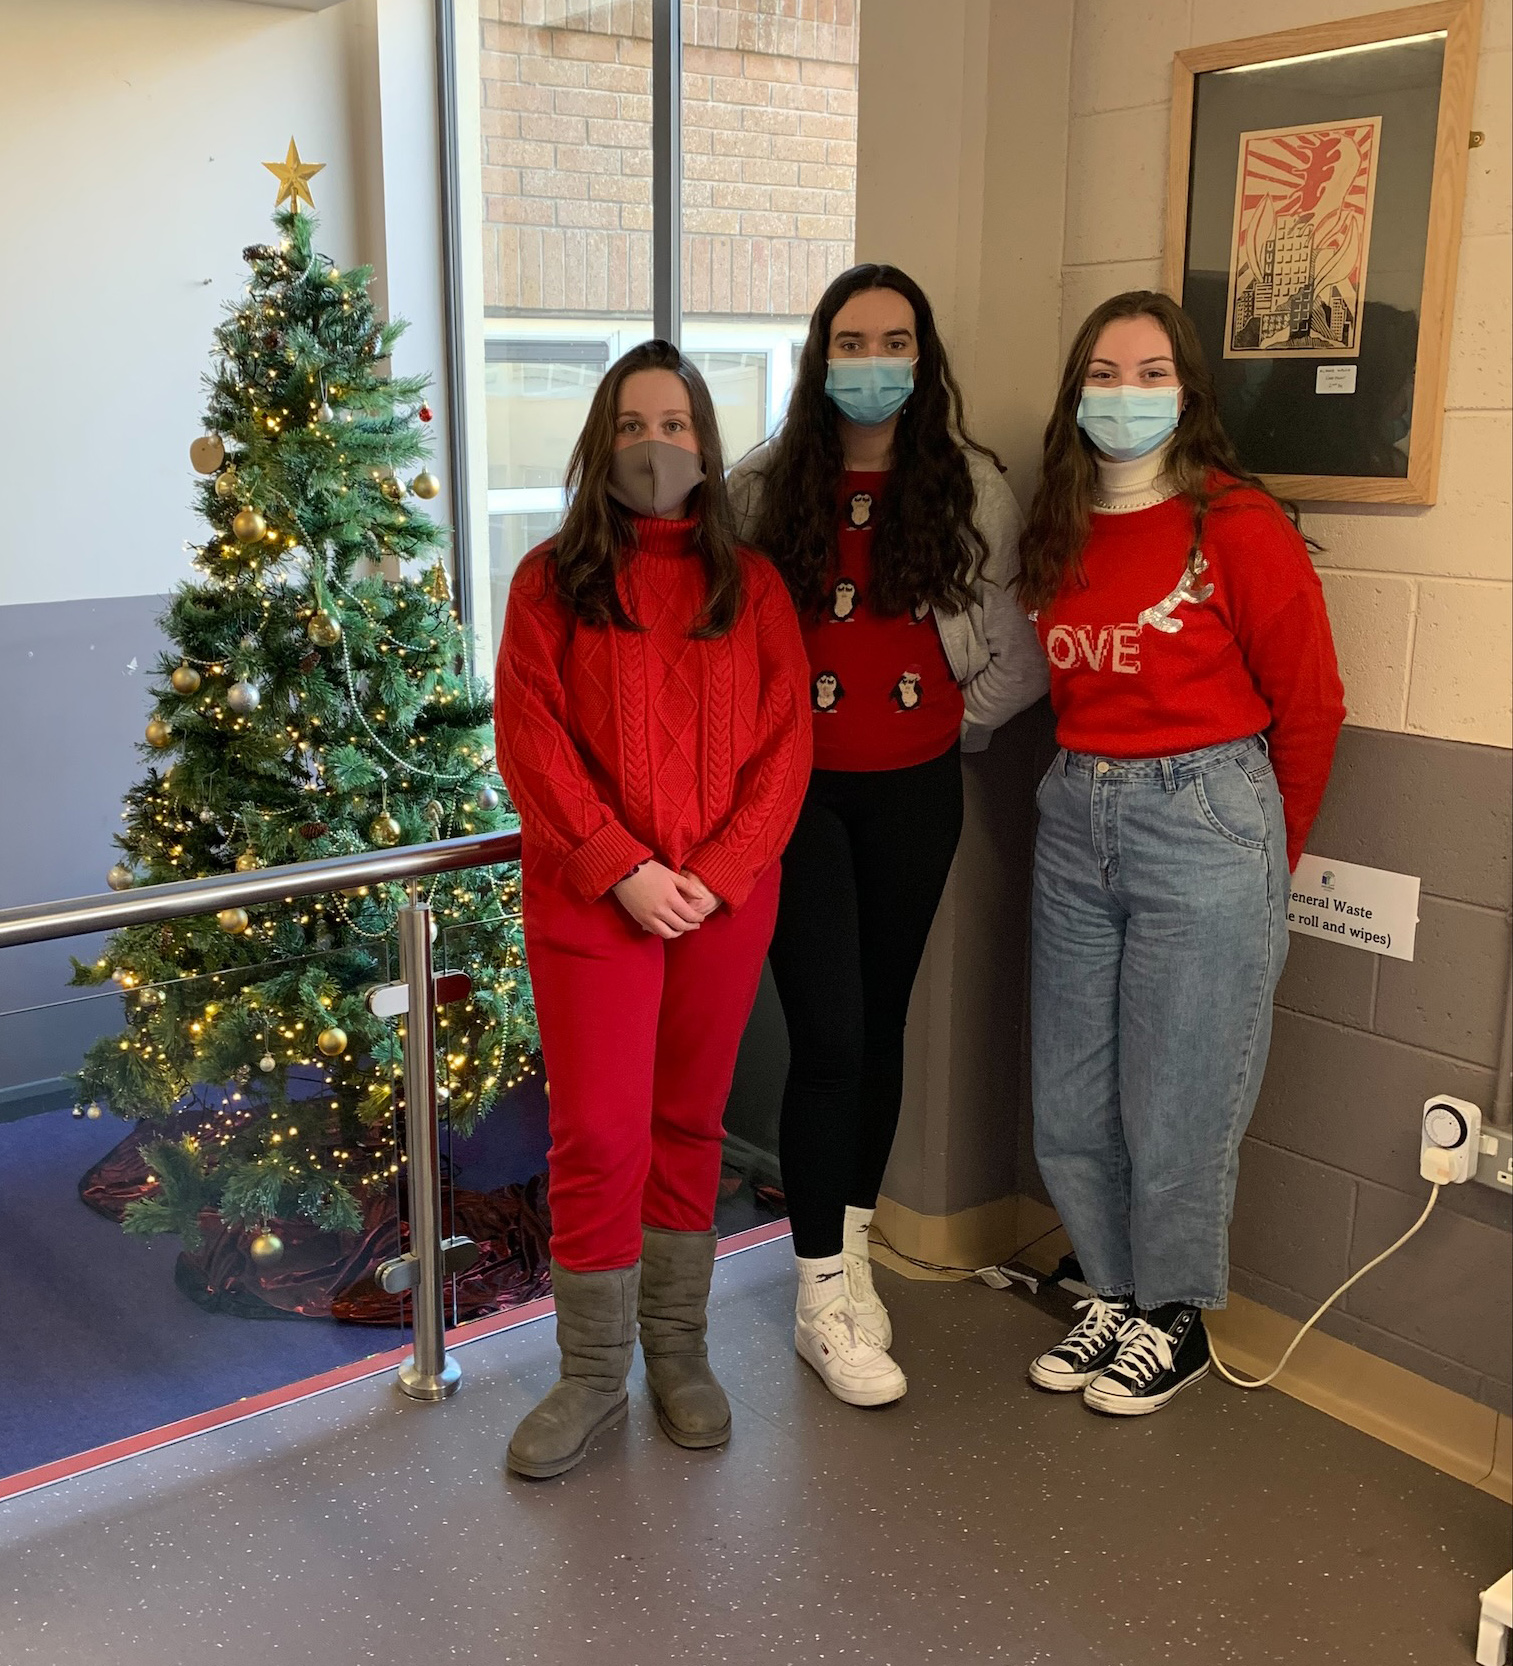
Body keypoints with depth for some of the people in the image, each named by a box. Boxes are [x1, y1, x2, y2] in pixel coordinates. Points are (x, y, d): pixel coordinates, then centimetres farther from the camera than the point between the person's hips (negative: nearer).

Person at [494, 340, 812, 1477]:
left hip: (726, 901, 2)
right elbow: (531, 742, -5)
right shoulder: (553, 579, 3)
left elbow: (786, 743, 1)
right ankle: (594, 1374, 16)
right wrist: (620, 867, -14)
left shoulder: (751, 585, 7)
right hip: (591, 899, -2)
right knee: (600, 1133, -2)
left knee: (690, 1124, 12)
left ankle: (679, 1349, 28)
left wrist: (717, 873, -11)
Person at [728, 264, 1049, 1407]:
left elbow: (1024, 650, 5)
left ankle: (852, 1252, 30)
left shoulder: (975, 488, 0)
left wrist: (962, 723, 4)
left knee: (882, 1024, 12)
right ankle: (824, 1301, 10)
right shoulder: (763, 486, -2)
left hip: (913, 793, 2)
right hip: (798, 786, -2)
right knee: (828, 1038, -4)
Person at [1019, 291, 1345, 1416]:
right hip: (1077, 820, 6)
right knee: (1070, 1101, 12)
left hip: (1204, 824, -6)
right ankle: (1117, 1295, 33)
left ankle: (1175, 1319, 26)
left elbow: (1310, 708, -3)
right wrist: (1095, 782, 11)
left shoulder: (1240, 526, -9)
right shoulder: (1059, 533, 8)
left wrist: (1266, 852, 5)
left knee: (1177, 1105, 4)